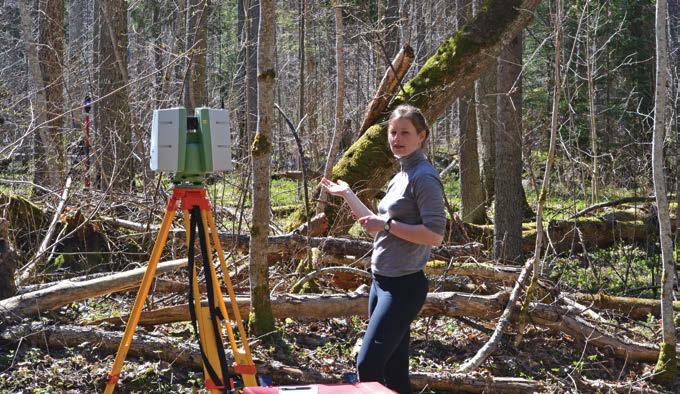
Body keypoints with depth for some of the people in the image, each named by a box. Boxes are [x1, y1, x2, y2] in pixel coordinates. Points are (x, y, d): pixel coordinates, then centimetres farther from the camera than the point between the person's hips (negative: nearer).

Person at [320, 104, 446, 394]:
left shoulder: (424, 177, -13)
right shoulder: (401, 176, 15)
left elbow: (435, 235, -20)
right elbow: (379, 226, 23)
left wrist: (388, 224, -21)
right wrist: (347, 194, 24)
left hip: (403, 286, -9)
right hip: (382, 282, 9)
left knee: (368, 365, -14)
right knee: (394, 368, 11)